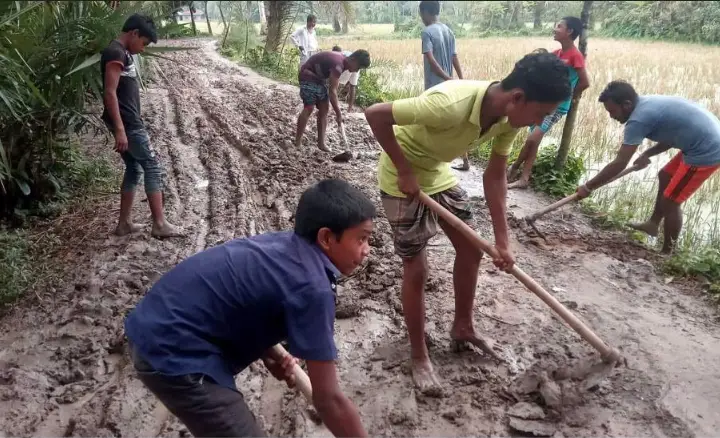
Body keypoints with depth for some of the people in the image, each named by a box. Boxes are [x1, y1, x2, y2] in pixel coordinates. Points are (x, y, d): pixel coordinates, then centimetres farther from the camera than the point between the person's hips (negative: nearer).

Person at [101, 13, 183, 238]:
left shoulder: (123, 53, 16)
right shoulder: (116, 53, -15)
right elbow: (110, 93, -21)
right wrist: (120, 130, -25)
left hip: (129, 122, 10)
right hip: (127, 124, -10)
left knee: (133, 169, 13)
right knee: (153, 166, -5)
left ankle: (124, 223, 18)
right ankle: (159, 224, -2)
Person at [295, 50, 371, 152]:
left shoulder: (342, 61, 0)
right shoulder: (338, 65, -29)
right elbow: (332, 91, -29)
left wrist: (336, 103, 11)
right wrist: (338, 114, -24)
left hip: (319, 78, 10)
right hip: (308, 77, -10)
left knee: (324, 109, 3)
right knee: (309, 108, -16)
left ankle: (321, 143, 5)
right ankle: (297, 142, -11)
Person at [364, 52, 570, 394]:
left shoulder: (508, 118, -14)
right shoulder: (451, 104, -39)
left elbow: (495, 177, -3)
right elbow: (375, 114, -32)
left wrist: (502, 240, -5)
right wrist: (405, 171, -26)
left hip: (438, 173, 8)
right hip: (402, 179, -8)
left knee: (470, 250, 13)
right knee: (416, 268, -2)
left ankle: (462, 327, 35)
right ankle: (419, 356, 17)